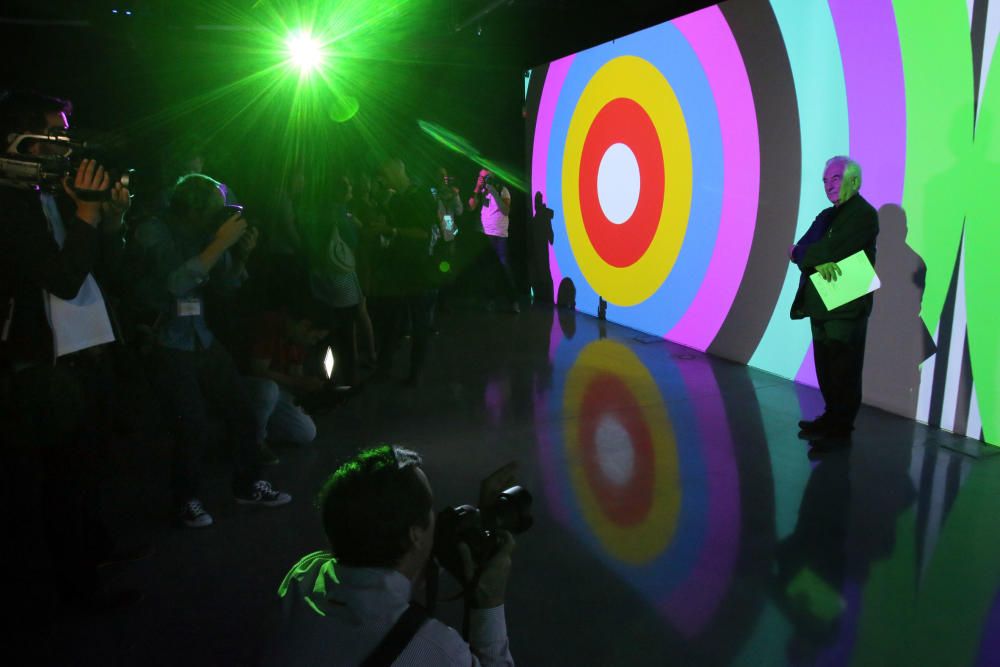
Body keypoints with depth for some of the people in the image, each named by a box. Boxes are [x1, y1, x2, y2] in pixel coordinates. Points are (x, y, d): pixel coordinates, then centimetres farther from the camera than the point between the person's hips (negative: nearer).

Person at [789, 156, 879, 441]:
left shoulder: (863, 214, -7)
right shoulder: (826, 216, 18)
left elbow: (832, 249, -19)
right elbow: (801, 248, 4)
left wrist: (799, 252, -6)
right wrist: (817, 261, -17)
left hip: (847, 306, -8)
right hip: (822, 303, 8)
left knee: (843, 368, -2)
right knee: (825, 365, 12)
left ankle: (840, 424, 6)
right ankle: (832, 416, 23)